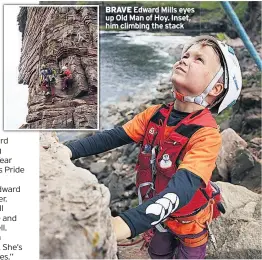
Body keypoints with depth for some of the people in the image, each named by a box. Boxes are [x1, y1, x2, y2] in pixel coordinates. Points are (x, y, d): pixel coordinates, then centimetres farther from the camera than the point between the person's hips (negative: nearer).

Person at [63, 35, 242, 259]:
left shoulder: (206, 134, -31)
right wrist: (69, 150, -30)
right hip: (158, 217, 5)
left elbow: (182, 188, -43)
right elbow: (114, 137, -16)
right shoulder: (154, 115, -13)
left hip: (188, 222, -4)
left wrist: (125, 224, -55)